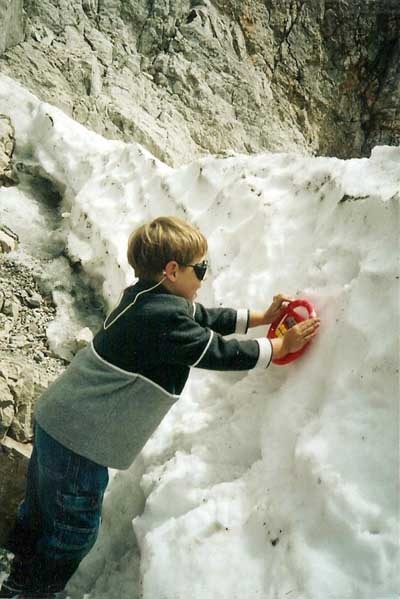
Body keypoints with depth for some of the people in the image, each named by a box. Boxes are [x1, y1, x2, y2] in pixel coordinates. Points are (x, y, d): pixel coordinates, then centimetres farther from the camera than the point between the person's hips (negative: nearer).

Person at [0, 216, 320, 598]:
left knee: (42, 510, 29)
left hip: (57, 418, 10)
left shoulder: (148, 297, 2)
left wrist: (262, 317, 16)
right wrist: (282, 345, -6)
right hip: (81, 437, -10)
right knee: (74, 529, 13)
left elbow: (206, 319, 13)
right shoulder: (165, 319, -27)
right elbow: (220, 352, -18)